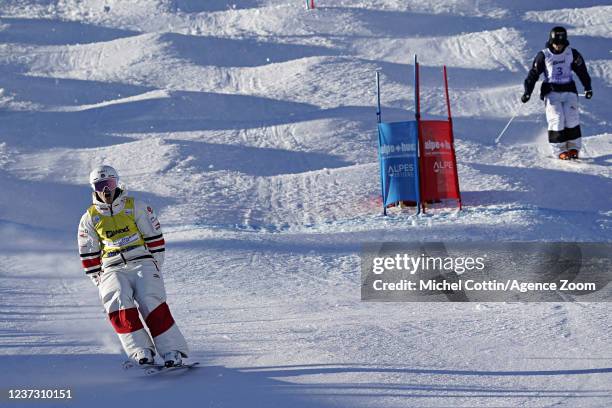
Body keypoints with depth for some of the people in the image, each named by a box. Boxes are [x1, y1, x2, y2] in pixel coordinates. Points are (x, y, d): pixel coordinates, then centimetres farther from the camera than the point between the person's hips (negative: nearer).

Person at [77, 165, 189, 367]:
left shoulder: (136, 207, 6)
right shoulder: (89, 218, 11)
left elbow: (155, 238, 8)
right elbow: (88, 255, 14)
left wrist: (155, 267, 3)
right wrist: (99, 281, 8)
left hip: (142, 262, -1)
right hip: (112, 269, 1)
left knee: (151, 302, -25)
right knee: (118, 303, -29)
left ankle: (173, 351, -24)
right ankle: (141, 351, -32)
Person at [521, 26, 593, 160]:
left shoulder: (572, 53, 5)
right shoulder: (543, 56, 1)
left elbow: (582, 71, 15)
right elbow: (533, 74, 3)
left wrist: (587, 88, 12)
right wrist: (527, 92, -4)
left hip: (569, 90, 1)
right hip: (551, 92, -1)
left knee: (571, 118, -14)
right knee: (557, 119, -15)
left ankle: (573, 148, -4)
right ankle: (559, 150, -9)